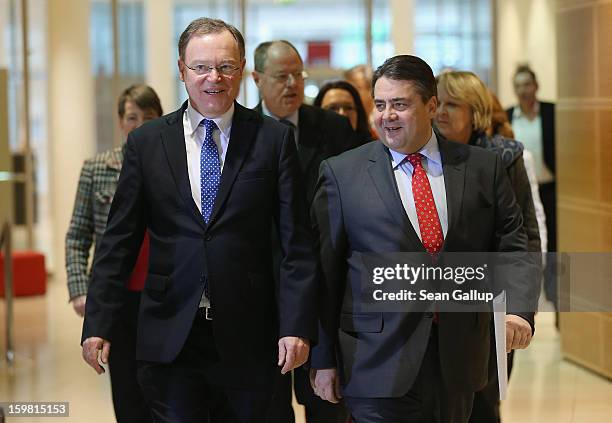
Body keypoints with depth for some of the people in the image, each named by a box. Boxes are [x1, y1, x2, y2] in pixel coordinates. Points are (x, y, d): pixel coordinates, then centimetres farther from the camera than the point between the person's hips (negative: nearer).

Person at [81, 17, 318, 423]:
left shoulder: (274, 139, 1)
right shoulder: (146, 142, 5)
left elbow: (297, 243, -1)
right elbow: (119, 240, 6)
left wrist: (297, 325, -10)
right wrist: (99, 323, 0)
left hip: (247, 339, 0)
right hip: (169, 339, 0)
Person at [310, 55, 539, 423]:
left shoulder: (483, 168, 6)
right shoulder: (341, 173, 1)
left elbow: (513, 248, 6)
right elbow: (325, 270, 1)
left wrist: (517, 309, -13)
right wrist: (323, 358, -1)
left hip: (457, 360, 3)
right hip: (378, 363, -2)